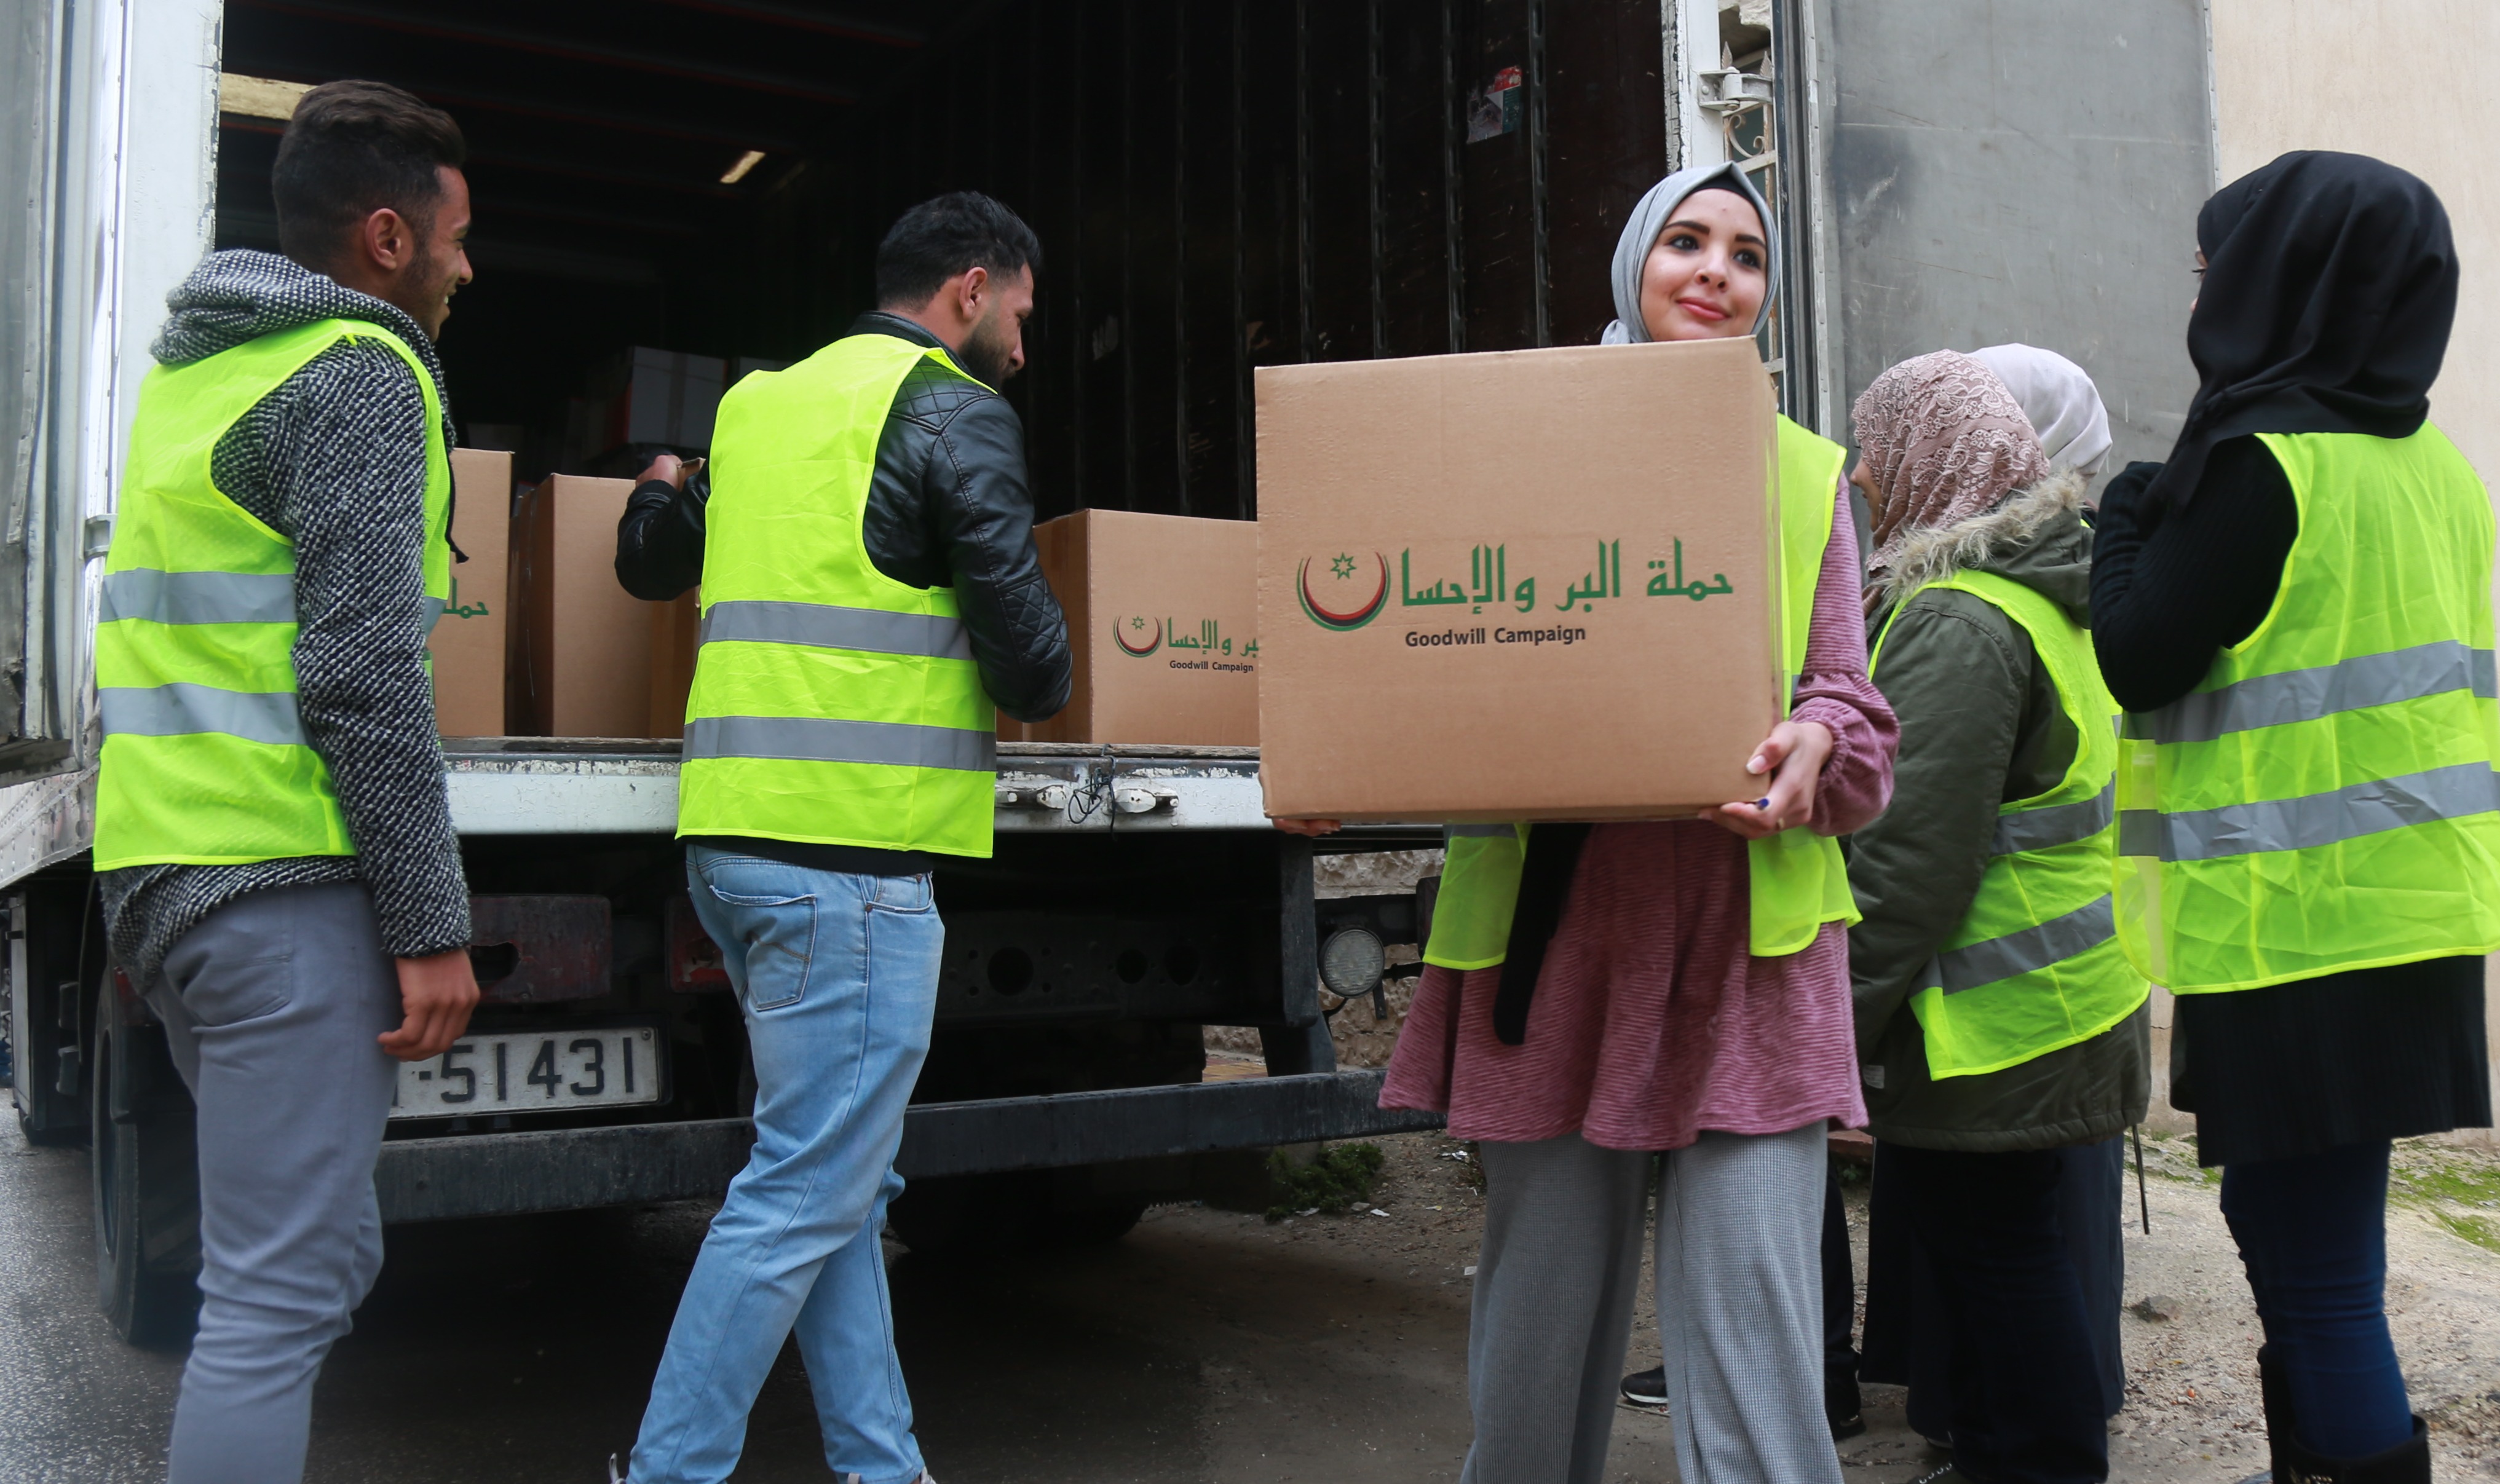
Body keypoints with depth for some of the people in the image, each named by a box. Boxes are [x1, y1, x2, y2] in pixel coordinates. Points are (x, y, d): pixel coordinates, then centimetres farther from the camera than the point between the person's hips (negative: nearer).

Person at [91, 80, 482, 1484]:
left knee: (319, 1252, 18)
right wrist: (434, 927, -15)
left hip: (161, 871, 10)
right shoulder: (360, 373, -10)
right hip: (282, 880, -10)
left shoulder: (194, 367, 20)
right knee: (282, 1291, -5)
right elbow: (364, 678, -18)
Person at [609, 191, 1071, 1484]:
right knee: (807, 1194, -2)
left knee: (843, 1179, 15)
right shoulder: (955, 410, -4)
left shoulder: (760, 401, 18)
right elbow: (1030, 663, -9)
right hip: (849, 853, -9)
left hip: (734, 841, 9)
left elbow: (643, 564, 27)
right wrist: (1035, 684, 13)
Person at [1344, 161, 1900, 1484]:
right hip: (1553, 928, 0)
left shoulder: (1807, 476, 15)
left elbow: (1852, 705, 9)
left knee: (1753, 1302, -5)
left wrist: (1811, 747, -14)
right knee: (1541, 1295, 8)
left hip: (1746, 936, 1)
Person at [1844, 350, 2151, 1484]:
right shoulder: (2041, 594, 13)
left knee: (1990, 1251, 2)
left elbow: (1913, 855, -23)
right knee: (1984, 1243, 19)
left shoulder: (1956, 621, -19)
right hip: (2061, 997, 10)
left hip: (1991, 1024, -10)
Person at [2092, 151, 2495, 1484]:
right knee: (2291, 1223, 21)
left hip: (2299, 919, -9)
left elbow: (2133, 660, -14)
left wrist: (2130, 508, 2)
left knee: (2315, 1274, -1)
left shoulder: (2265, 462, -16)